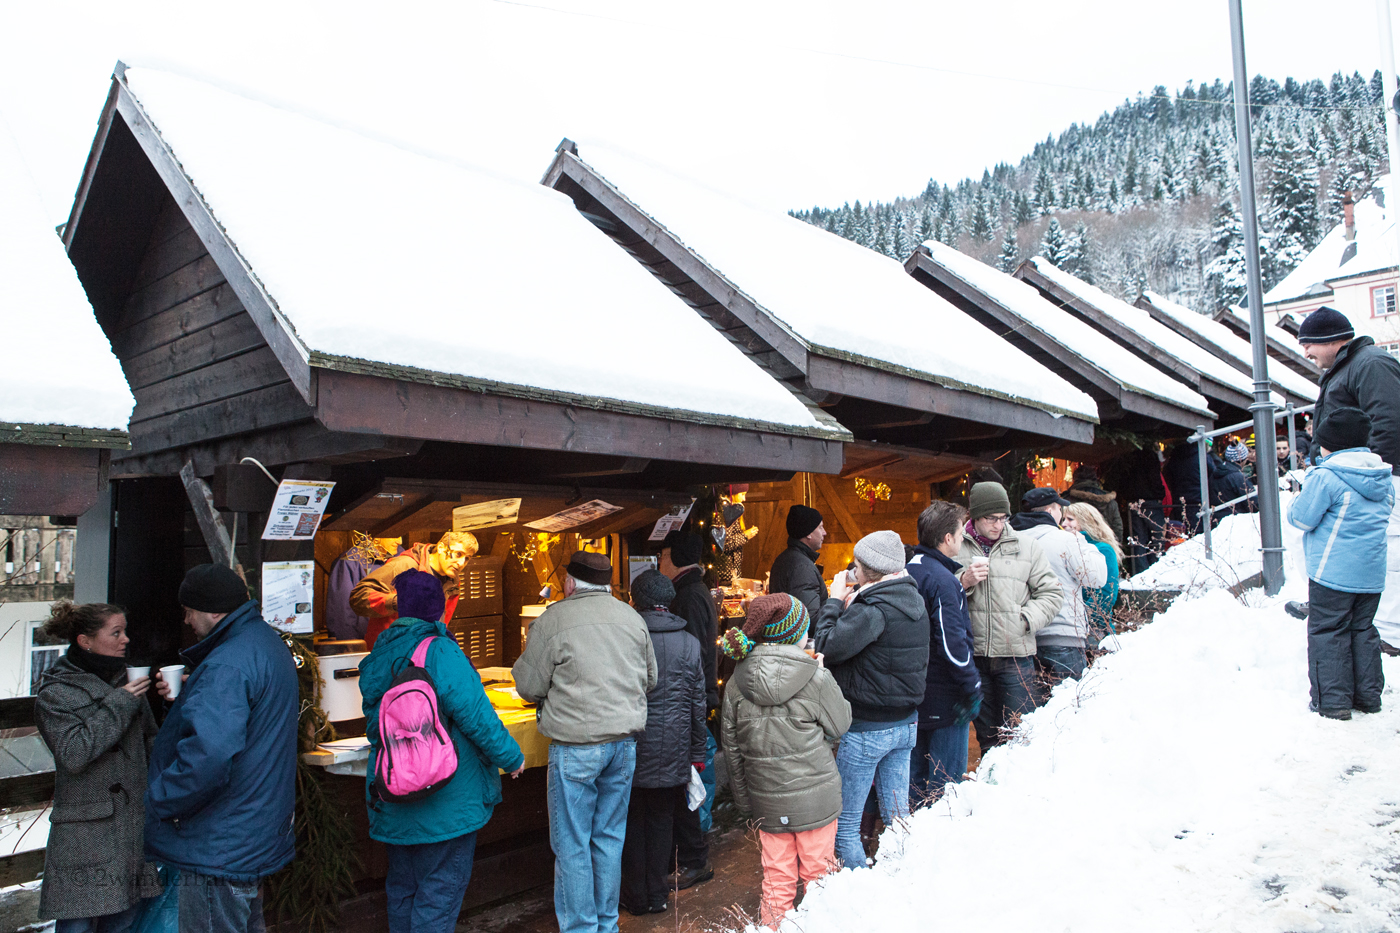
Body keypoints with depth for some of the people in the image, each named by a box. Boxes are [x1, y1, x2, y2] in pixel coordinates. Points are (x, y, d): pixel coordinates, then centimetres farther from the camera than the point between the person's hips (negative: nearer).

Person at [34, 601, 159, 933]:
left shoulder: (125, 680, 9)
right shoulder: (55, 693, -6)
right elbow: (73, 755, -19)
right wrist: (119, 704, -18)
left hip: (133, 825, 5)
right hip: (85, 830, -5)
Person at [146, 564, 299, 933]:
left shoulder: (228, 664, -25)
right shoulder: (268, 641, 9)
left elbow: (209, 754, -36)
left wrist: (158, 802, -20)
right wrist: (185, 695, 10)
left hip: (219, 846, -10)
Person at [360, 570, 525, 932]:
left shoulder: (379, 657, 3)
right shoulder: (439, 652, -20)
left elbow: (373, 725, 14)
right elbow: (475, 715, -21)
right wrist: (511, 757, -9)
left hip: (393, 795, 7)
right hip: (446, 800, -7)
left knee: (402, 884, 21)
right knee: (441, 887, 4)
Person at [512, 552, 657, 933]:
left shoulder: (553, 619, -10)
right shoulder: (632, 617, 6)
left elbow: (529, 687, -6)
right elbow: (650, 679, 15)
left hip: (575, 745, -5)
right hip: (625, 743, 5)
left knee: (572, 844, 8)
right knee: (610, 837, 17)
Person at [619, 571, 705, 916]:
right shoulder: (690, 643, -2)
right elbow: (698, 703, 3)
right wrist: (697, 754, 13)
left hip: (634, 747, -2)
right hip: (674, 752, 2)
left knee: (634, 821, 13)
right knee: (661, 821, 15)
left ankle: (636, 896, 24)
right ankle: (657, 895, 25)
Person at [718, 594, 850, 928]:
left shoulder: (737, 683, -5)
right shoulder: (815, 677, -16)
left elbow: (731, 748, 3)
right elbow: (840, 725, -2)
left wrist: (744, 801, 14)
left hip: (767, 800, 3)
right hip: (815, 796, -3)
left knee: (777, 878, 15)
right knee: (817, 871, 15)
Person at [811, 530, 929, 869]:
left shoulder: (874, 608, -22)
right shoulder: (915, 601, 6)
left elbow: (827, 645, -25)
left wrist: (835, 601, -13)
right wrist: (850, 606, 4)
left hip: (868, 729, -8)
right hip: (906, 722, 9)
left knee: (844, 821, 5)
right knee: (898, 814, 18)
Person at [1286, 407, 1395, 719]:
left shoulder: (1325, 477, -16)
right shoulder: (1383, 477, 9)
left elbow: (1301, 517, -13)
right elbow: (1386, 509, 22)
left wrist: (1297, 502, 7)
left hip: (1333, 572, -7)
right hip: (1372, 573, 7)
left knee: (1328, 631, 0)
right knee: (1363, 629, 17)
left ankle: (1332, 700, 2)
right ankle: (1368, 695, 23)